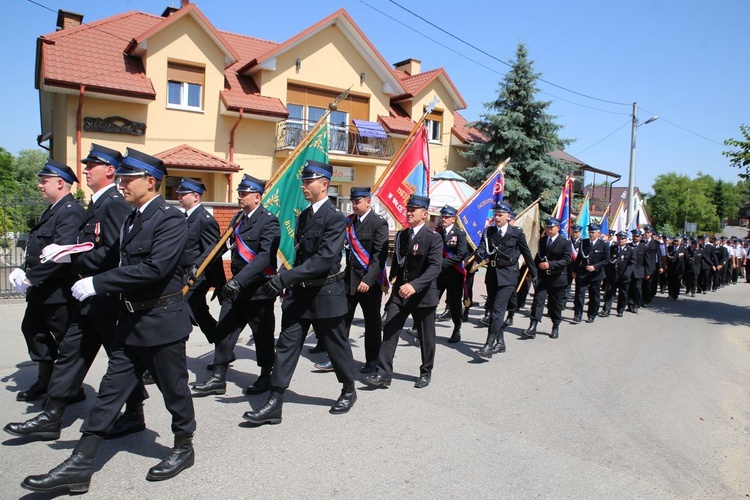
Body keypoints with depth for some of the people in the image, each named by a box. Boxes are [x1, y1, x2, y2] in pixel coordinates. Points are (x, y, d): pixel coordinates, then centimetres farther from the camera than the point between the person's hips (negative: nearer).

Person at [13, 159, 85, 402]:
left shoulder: (71, 211, -19)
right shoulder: (53, 210, 13)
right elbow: (40, 248, 14)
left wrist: (31, 278, -24)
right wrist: (28, 275, 1)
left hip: (60, 291, -10)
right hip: (42, 290, 10)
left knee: (67, 341, 3)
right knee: (33, 330, 19)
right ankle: (44, 382, 35)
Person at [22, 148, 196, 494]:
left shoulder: (171, 219, -16)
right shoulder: (132, 219, 12)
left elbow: (154, 268, -26)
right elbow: (128, 266, 13)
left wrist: (97, 283, -23)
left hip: (162, 322, -8)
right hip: (132, 323, 8)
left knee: (174, 389, 8)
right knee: (110, 392, 10)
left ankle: (184, 449, 29)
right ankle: (78, 467, 17)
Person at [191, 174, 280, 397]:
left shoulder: (268, 221, -15)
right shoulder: (239, 218, 11)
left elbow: (265, 257, -26)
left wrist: (238, 280, -33)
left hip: (258, 289, -7)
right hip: (236, 287, 8)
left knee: (263, 335, 8)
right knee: (223, 330, 9)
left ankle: (266, 376, 27)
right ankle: (218, 378, 20)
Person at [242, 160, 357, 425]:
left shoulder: (335, 217, -15)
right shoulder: (304, 215, 10)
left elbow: (325, 259, -26)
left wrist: (284, 278, -31)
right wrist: (290, 283, 15)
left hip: (326, 293, -7)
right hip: (299, 292, 7)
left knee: (336, 345, 10)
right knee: (286, 345, 4)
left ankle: (349, 391, 34)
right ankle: (274, 404, 10)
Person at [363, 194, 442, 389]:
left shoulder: (433, 238, -11)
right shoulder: (401, 235, 10)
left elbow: (435, 266, -23)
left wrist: (415, 285, -34)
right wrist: (393, 277, 8)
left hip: (423, 295, -5)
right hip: (400, 292, 5)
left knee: (426, 337, 10)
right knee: (389, 331, -3)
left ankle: (426, 373, 29)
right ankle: (383, 374, 1)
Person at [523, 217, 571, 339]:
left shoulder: (565, 242, -7)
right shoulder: (542, 240, 10)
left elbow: (567, 260, -16)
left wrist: (550, 264, -26)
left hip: (557, 278, -3)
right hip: (542, 277, 3)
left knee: (555, 305, 9)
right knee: (538, 301, -7)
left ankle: (556, 327, 26)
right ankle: (532, 328, -11)